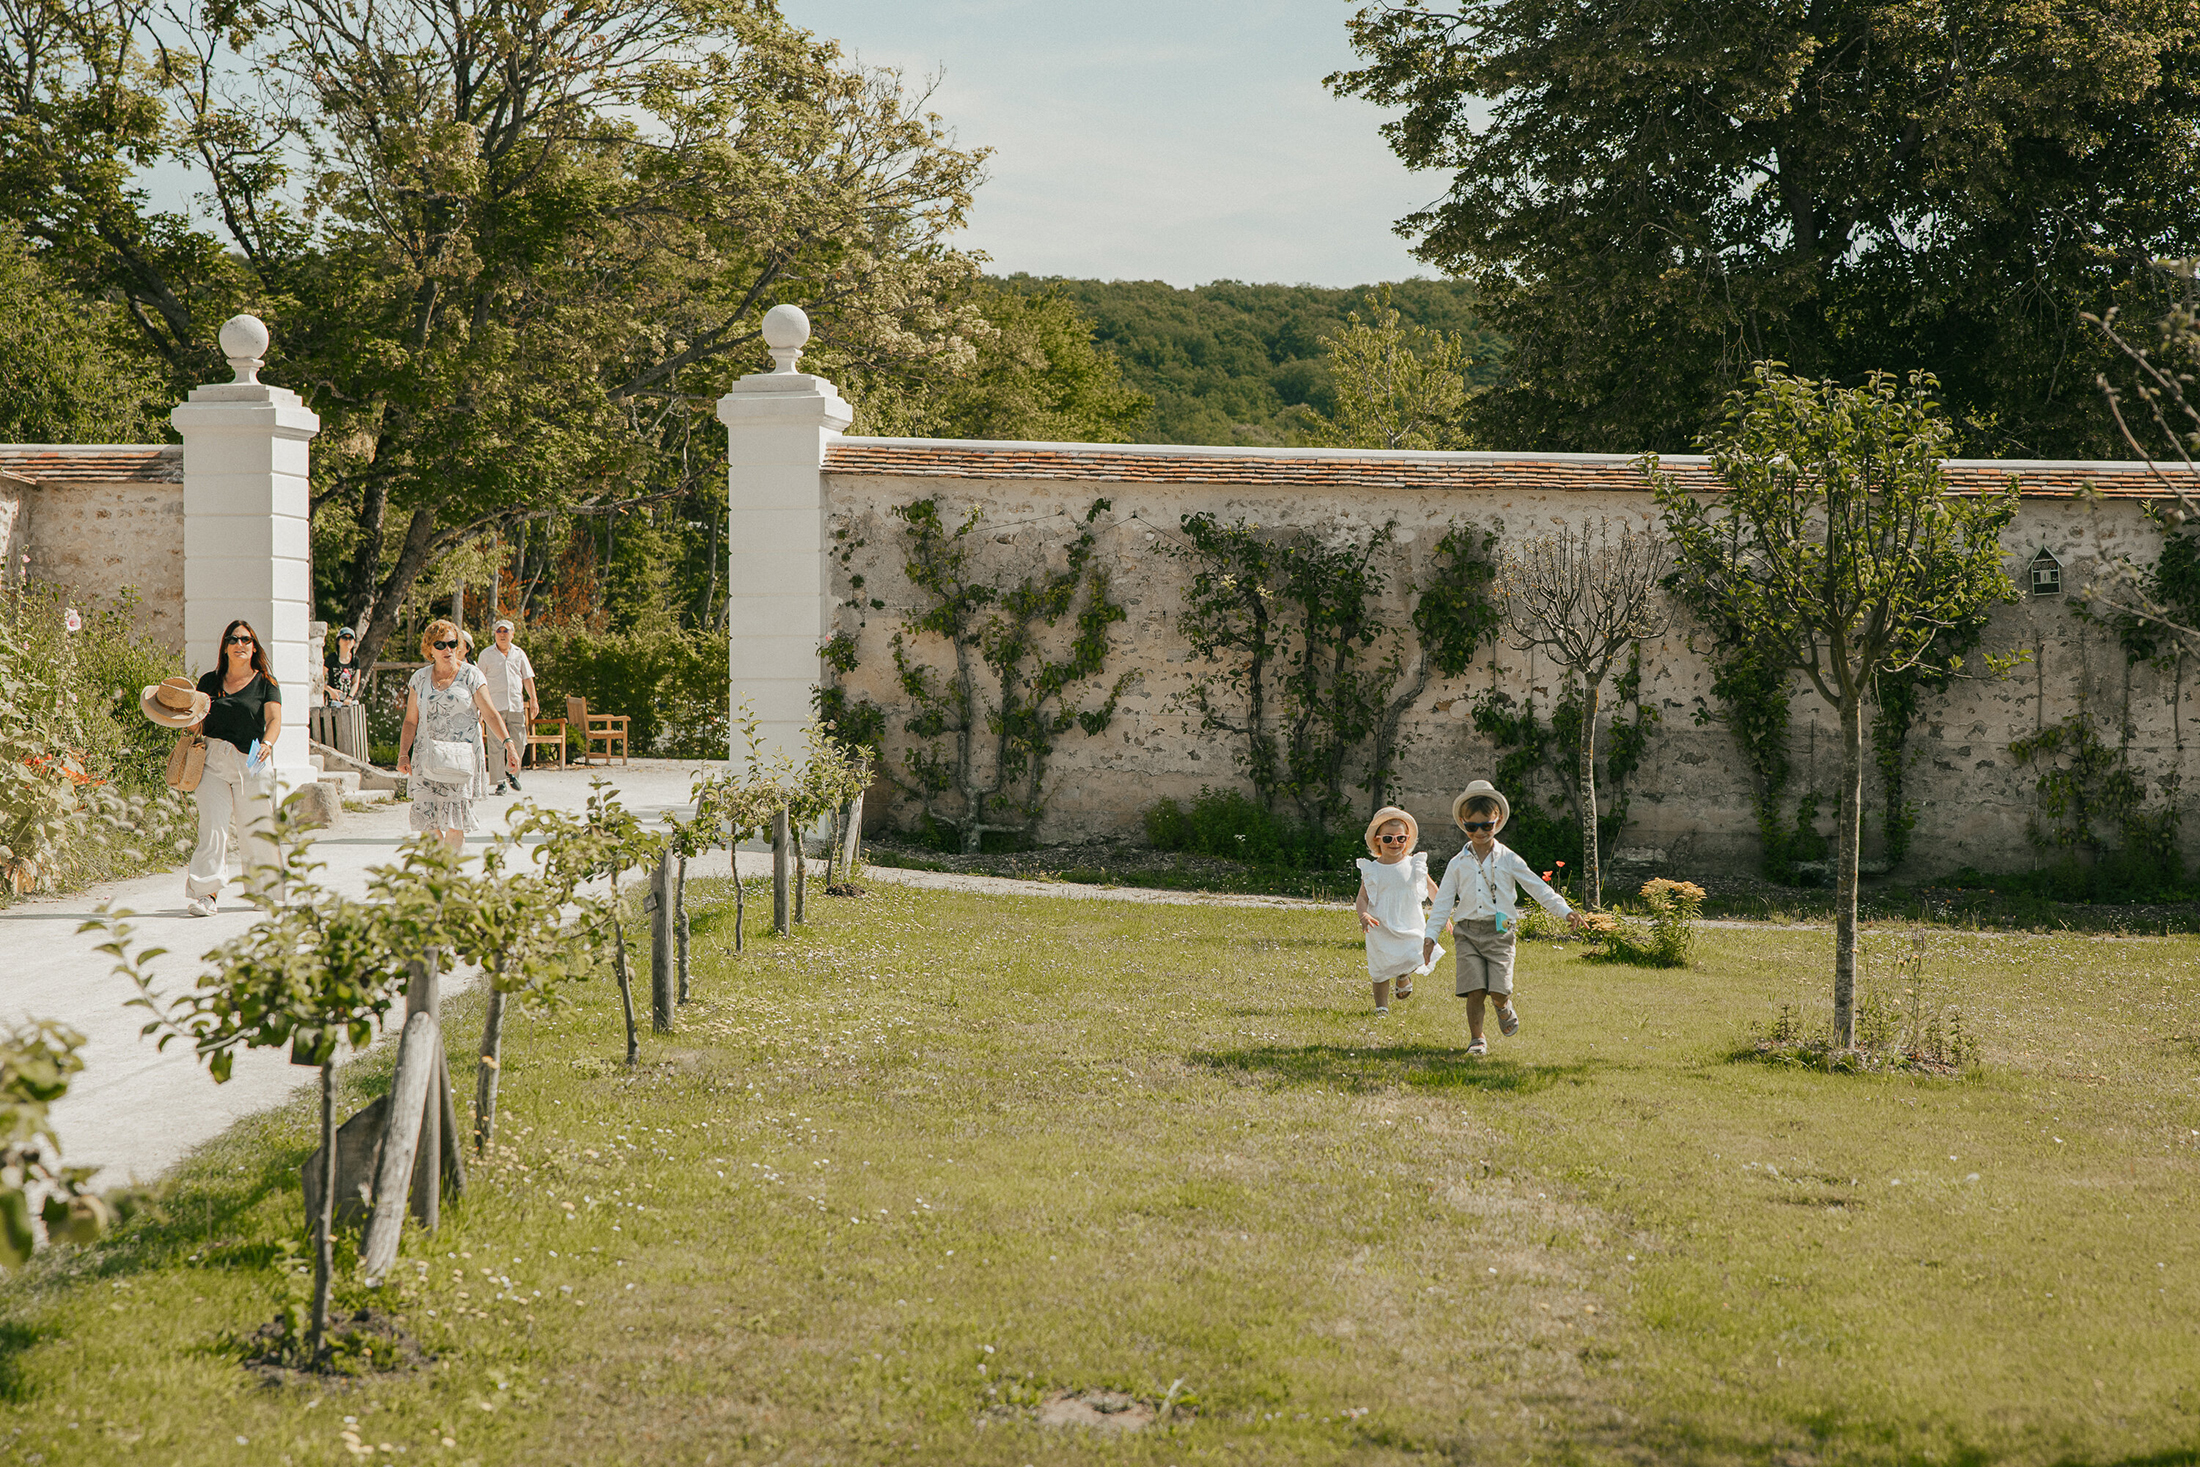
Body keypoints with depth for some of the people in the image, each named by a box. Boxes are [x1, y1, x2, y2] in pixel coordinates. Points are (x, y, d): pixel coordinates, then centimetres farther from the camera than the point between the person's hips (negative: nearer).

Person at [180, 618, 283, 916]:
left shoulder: (266, 683, 7)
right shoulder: (209, 682, 14)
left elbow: (274, 719, -7)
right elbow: (196, 727, 16)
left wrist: (267, 743, -27)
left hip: (252, 763, -1)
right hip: (213, 762, 1)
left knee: (256, 830, 2)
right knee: (212, 828, -10)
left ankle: (262, 886, 20)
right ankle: (206, 894, -13)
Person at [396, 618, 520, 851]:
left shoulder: (471, 676, 3)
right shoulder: (420, 678, 11)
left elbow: (490, 714, -1)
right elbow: (411, 721, 12)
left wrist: (508, 743, -13)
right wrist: (403, 754, 0)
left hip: (461, 757, -2)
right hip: (428, 757, 2)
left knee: (454, 822, -8)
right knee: (427, 816, -6)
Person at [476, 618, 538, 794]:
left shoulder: (519, 654, 14)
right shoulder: (487, 655, 7)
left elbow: (527, 678, 16)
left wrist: (533, 700, 8)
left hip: (517, 705, 3)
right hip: (495, 705, -3)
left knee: (519, 742, 2)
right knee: (496, 745, -7)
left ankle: (512, 773, 26)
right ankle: (499, 783, -4)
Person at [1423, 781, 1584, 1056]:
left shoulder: (1507, 860, 6)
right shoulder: (1458, 864, 9)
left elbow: (1537, 887, 6)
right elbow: (1443, 902, 11)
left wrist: (1564, 910, -2)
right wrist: (1430, 935, 4)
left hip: (1500, 932, -1)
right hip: (1468, 932, 1)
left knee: (1499, 991, -11)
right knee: (1474, 991, -8)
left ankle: (1505, 1009, 24)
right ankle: (1477, 1040, 9)